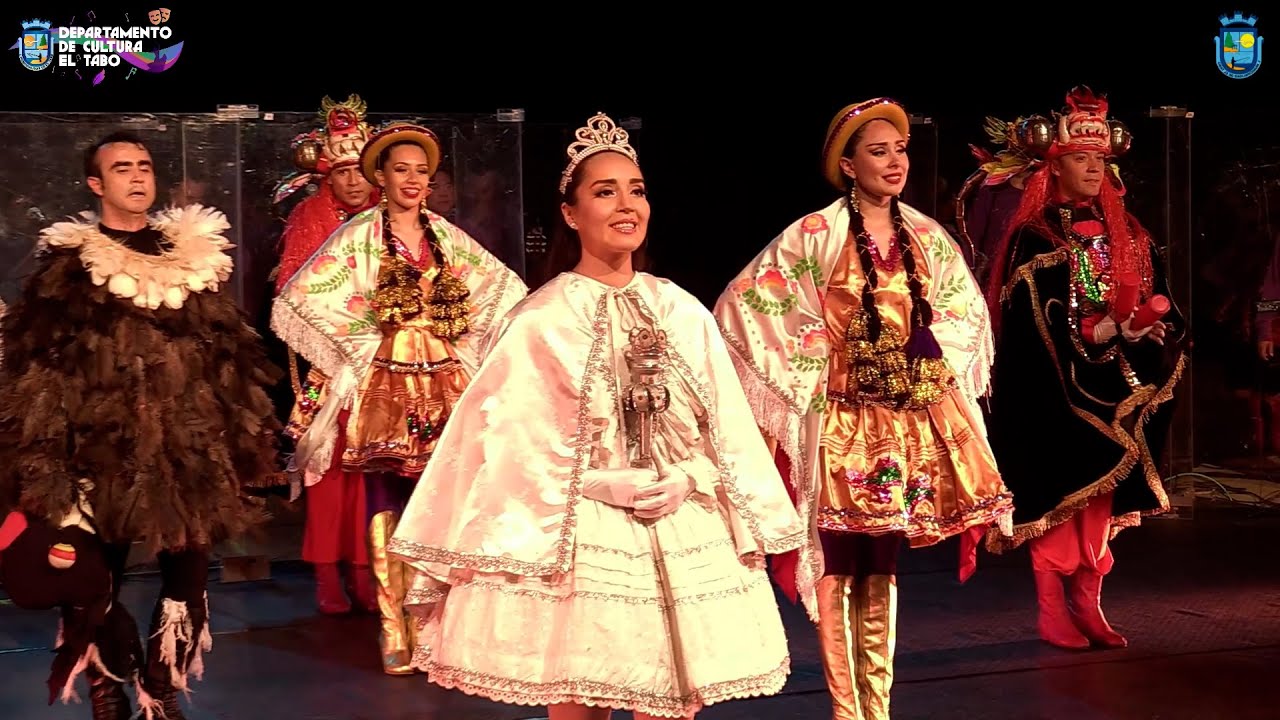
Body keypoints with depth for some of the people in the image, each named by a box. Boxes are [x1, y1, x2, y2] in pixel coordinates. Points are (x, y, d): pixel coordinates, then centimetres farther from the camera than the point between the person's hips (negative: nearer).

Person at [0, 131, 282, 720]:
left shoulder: (196, 253, 13)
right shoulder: (69, 259, 2)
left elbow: (230, 353, 18)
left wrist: (246, 430, 13)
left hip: (188, 446, 3)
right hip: (102, 448, -3)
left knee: (187, 572, 2)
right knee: (96, 577, 2)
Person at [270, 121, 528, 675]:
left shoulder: (446, 236, 11)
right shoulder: (359, 235, -1)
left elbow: (504, 290, 17)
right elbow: (301, 298, -7)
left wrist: (467, 348, 8)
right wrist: (359, 347, -4)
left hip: (444, 383, 3)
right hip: (385, 385, -3)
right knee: (387, 503, -3)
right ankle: (395, 631, 2)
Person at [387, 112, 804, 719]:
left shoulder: (683, 313, 8)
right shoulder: (540, 321, -5)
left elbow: (726, 427, 8)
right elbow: (513, 442, -8)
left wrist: (686, 480, -9)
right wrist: (603, 485, -15)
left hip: (685, 540, 4)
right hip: (578, 542, -4)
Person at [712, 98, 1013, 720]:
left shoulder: (928, 237, 7)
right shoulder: (815, 236, -7)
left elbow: (966, 313, 20)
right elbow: (743, 304, -8)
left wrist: (937, 368, 8)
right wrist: (799, 374, -6)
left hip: (909, 421, 5)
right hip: (841, 422, -4)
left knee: (882, 567, 10)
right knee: (837, 568, -3)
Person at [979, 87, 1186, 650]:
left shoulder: (1124, 234, 12)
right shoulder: (1034, 239, -6)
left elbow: (1155, 302, 11)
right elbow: (1034, 324, -14)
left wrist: (1148, 327, -11)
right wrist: (1100, 333, -22)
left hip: (1112, 385, 5)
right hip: (1053, 392, -5)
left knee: (1101, 496, 6)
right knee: (1058, 497, -3)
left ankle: (1088, 605, 14)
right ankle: (1052, 611, 5)